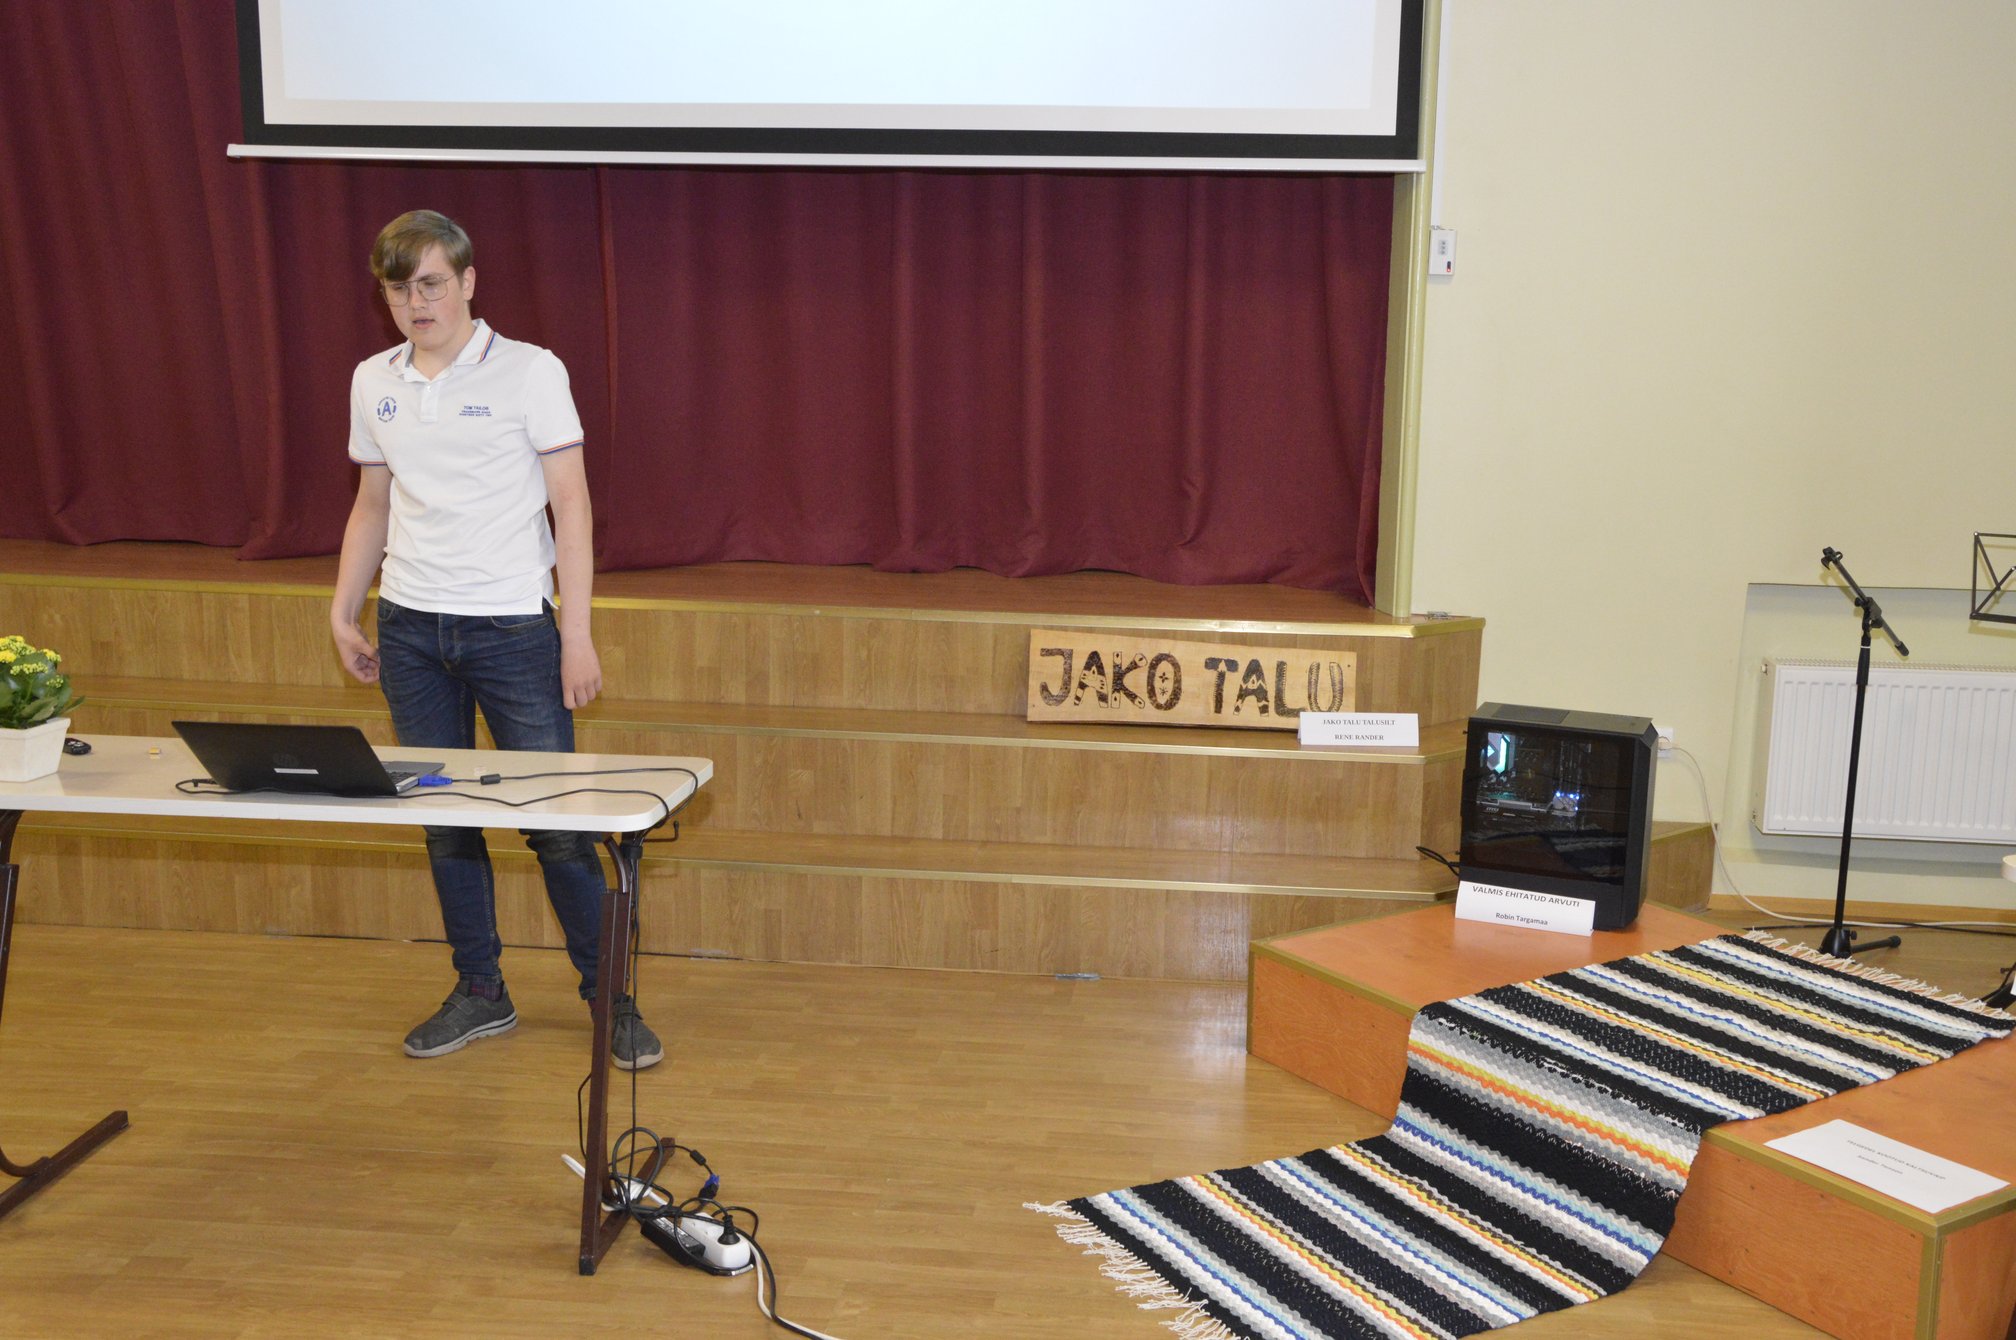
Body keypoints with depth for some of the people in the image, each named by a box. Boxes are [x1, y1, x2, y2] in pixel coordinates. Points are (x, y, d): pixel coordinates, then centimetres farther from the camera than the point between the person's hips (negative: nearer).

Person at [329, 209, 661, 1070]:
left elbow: (570, 504, -6)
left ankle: (610, 997, 11)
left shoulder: (530, 372, -5)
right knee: (445, 821, 9)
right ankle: (479, 994, 23)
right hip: (410, 629, 5)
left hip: (513, 627, -4)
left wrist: (576, 633, -11)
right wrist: (343, 613, 13)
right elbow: (373, 507, 19)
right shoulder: (372, 383, 10)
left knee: (555, 821, -3)